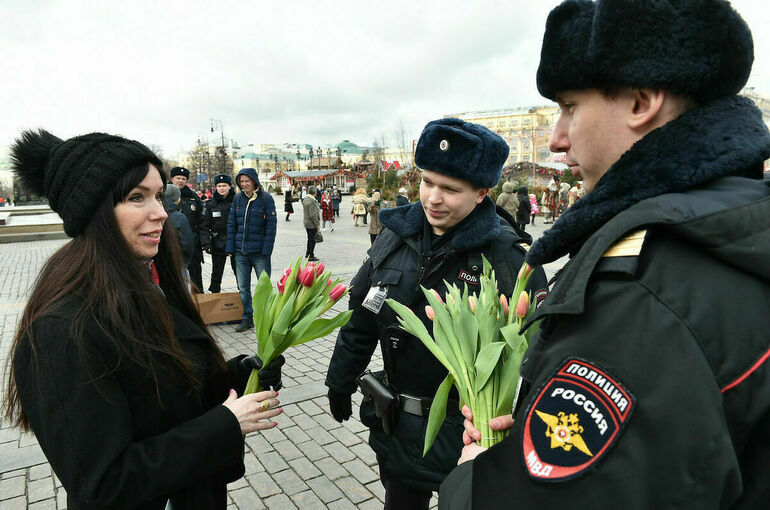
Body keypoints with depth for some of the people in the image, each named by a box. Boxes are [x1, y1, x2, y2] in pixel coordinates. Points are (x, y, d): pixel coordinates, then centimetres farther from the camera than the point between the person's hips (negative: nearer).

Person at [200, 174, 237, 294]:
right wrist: (206, 243, -12)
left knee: (239, 273, 4)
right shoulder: (210, 204, 3)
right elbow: (204, 226, 0)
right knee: (216, 273, 8)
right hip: (218, 244, 1)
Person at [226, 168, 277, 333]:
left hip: (259, 251, -4)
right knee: (243, 287, 9)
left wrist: (266, 249, -14)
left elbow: (271, 225, -8)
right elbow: (231, 224, 9)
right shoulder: (238, 198, 7)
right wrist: (230, 247, 2)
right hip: (240, 251, 4)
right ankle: (246, 318, 21)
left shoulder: (266, 198, -5)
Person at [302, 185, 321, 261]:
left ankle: (308, 254, 32)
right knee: (312, 239, 1)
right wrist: (317, 224, -18)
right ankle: (311, 256, 9)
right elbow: (313, 215, -24)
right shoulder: (312, 201, -23)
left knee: (310, 239, 21)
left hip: (306, 222, 9)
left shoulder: (305, 199, 7)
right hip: (312, 224, -9)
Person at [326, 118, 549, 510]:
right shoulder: (396, 235, -3)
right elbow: (361, 317, 6)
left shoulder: (506, 257, -19)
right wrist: (341, 383, 13)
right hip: (398, 427, 5)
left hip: (466, 432, -5)